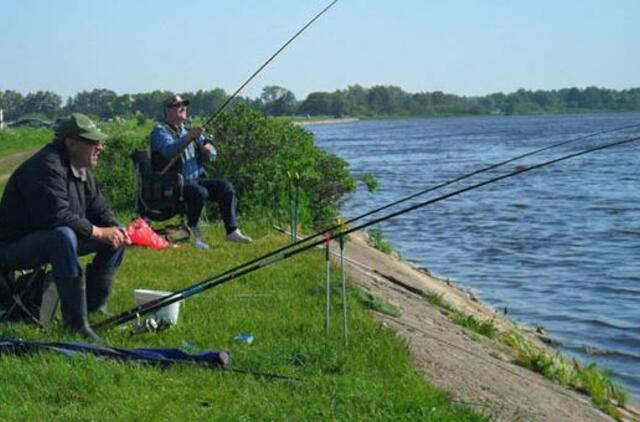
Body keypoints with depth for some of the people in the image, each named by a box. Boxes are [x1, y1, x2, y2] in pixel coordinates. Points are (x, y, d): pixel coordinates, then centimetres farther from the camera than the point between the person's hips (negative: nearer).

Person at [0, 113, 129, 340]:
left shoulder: (81, 169, 8)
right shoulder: (46, 167, -24)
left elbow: (98, 207, 11)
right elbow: (57, 216, -33)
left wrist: (114, 229, -10)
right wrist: (98, 232, -25)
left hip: (53, 239, 10)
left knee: (116, 236, 4)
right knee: (63, 236, -40)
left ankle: (95, 307, 9)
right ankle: (75, 323, -35)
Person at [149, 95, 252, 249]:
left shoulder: (188, 129, 20)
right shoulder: (160, 130, -3)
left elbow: (211, 155, 19)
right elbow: (169, 151, -25)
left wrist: (208, 148, -5)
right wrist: (188, 137, -38)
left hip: (195, 180, 8)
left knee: (226, 188, -9)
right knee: (200, 192, -33)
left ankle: (232, 230, -9)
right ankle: (192, 231, -14)